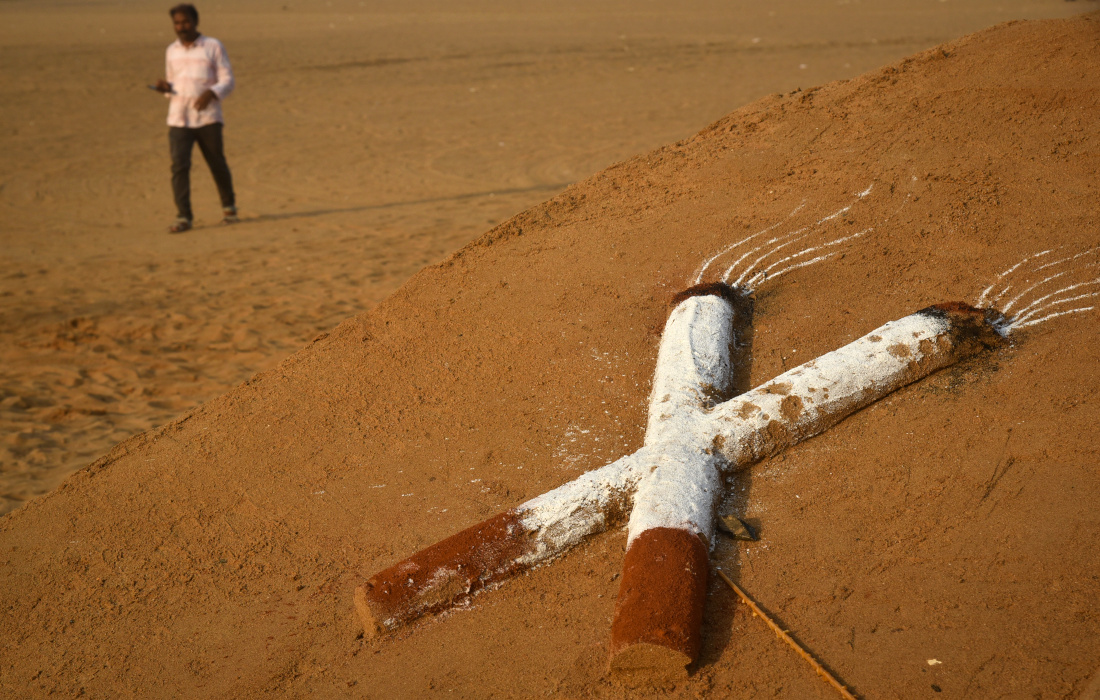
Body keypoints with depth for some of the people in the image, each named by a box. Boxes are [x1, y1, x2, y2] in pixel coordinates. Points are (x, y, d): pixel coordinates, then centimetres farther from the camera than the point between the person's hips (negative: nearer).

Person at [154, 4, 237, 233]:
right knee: (179, 165, -10)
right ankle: (183, 217, -8)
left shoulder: (213, 47, 2)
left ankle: (229, 208, 29)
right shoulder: (171, 51, 14)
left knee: (218, 165, 6)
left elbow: (227, 80, -1)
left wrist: (211, 93, -20)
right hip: (178, 119, 2)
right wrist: (165, 88, -1)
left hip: (208, 117, -2)